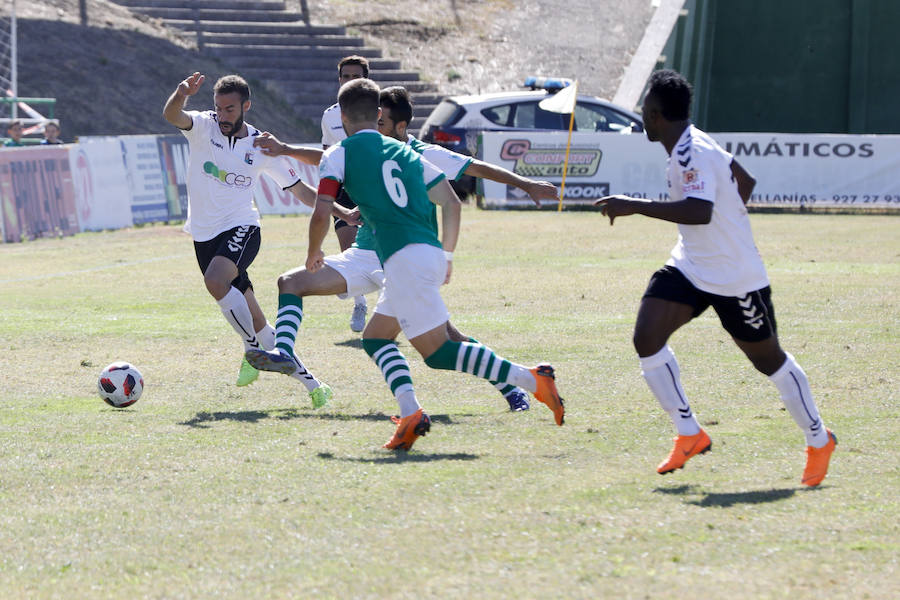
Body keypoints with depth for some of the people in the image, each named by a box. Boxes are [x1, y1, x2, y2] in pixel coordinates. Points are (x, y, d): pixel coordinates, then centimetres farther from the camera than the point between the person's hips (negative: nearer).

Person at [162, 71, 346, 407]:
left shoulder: (262, 146, -1)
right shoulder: (203, 127, -1)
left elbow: (300, 190, 9)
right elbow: (171, 116, -23)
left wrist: (342, 212, 0)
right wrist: (180, 94, -46)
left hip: (241, 228, -2)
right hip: (205, 235, 2)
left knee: (215, 280, -34)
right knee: (252, 320, 2)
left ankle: (253, 349, -17)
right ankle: (309, 382, 12)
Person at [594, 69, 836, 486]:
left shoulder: (694, 153, -24)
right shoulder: (687, 147, 5)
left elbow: (700, 212, -39)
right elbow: (745, 181, 18)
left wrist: (636, 206, -39)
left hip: (736, 278, -9)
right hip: (689, 267, 9)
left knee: (768, 360, 7)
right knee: (646, 337, -9)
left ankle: (819, 441, 27)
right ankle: (690, 435, -1)